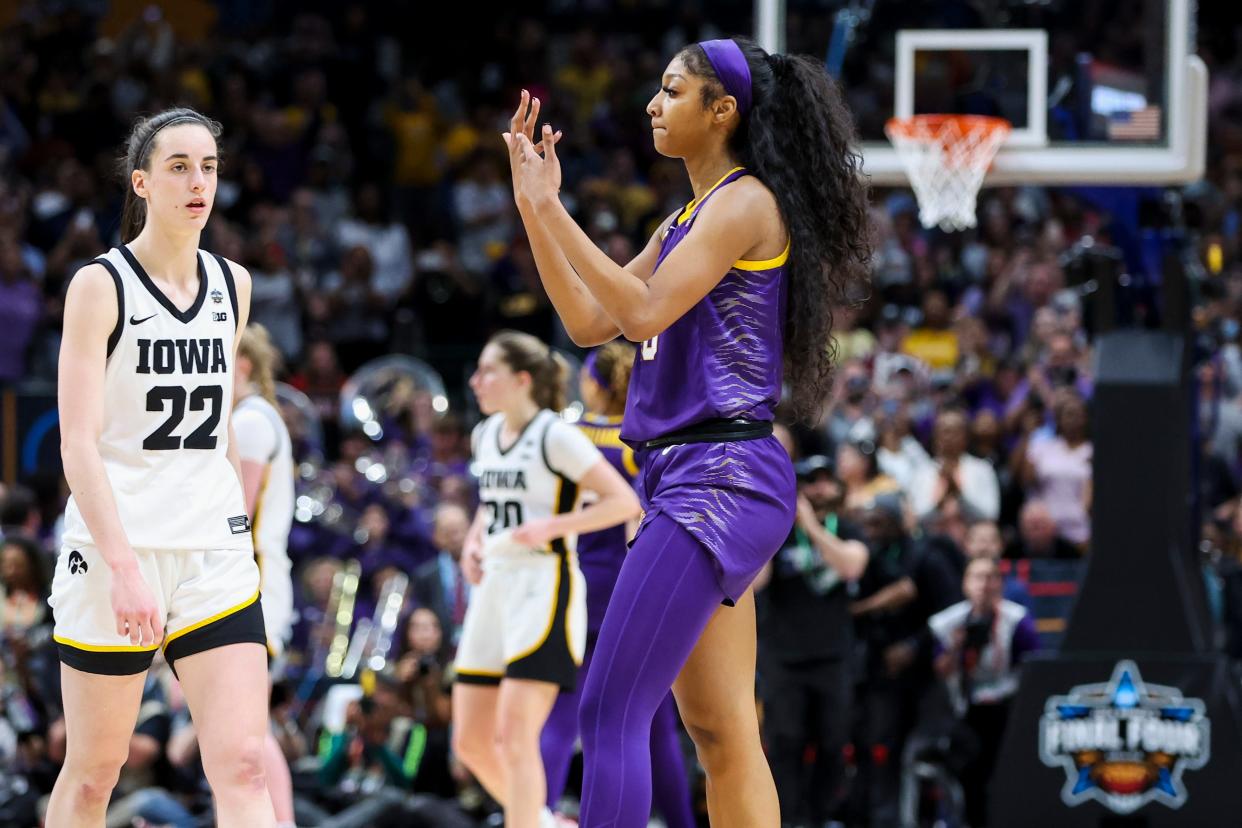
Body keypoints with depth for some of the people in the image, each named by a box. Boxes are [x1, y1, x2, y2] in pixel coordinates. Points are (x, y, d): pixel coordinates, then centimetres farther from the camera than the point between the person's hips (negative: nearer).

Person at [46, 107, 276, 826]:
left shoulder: (233, 284, 10)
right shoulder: (100, 286, -7)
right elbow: (78, 444, -14)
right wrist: (124, 565, -23)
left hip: (215, 554, 4)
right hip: (113, 556, -4)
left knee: (244, 765, -9)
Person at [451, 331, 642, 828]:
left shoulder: (555, 437, -10)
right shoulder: (485, 436, 13)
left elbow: (624, 502, -14)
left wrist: (550, 527, -22)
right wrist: (475, 539, 11)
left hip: (544, 589, -8)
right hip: (494, 588, 8)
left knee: (513, 734, -15)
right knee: (471, 742, 5)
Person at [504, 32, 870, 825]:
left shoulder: (746, 203, -9)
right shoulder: (686, 219, 19)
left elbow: (643, 311, -19)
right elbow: (590, 321, 18)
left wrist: (551, 207, -16)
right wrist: (532, 208, 11)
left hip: (719, 480, -10)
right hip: (686, 479, 10)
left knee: (611, 711, -15)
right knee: (720, 732, 8)